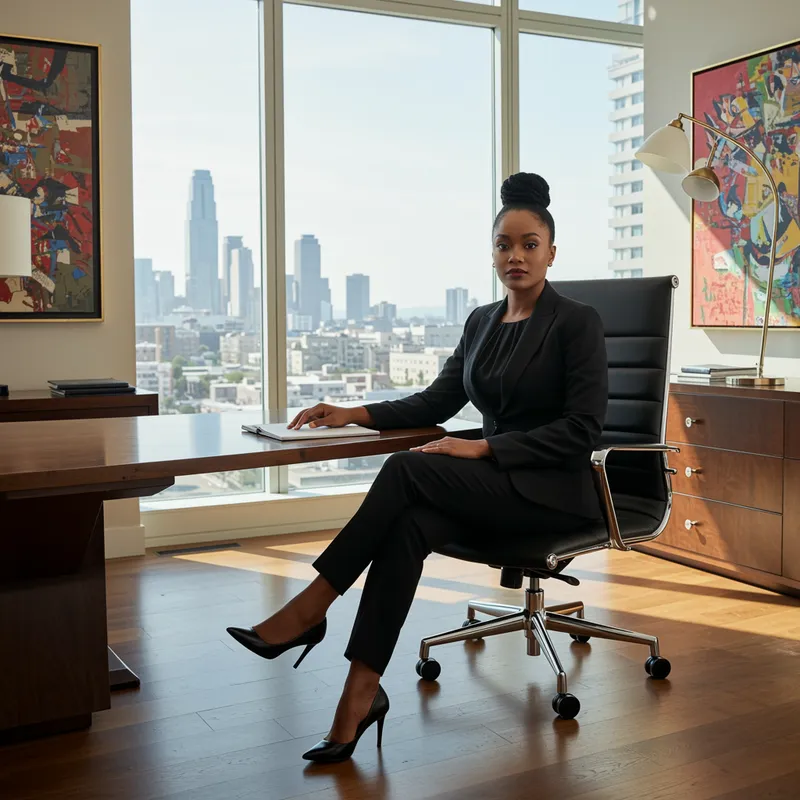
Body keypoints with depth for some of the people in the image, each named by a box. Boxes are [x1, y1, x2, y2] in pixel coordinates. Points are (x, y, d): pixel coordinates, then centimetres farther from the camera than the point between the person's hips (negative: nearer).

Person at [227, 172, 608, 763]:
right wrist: (355, 414, -5)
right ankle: (361, 692, -32)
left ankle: (310, 609, -21)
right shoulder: (482, 321, 13)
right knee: (408, 525, -29)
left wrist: (484, 448, -21)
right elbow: (436, 402, 11)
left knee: (409, 470, -28)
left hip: (556, 490, -5)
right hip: (496, 486, 6)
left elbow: (583, 428, -14)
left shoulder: (578, 322, -7)